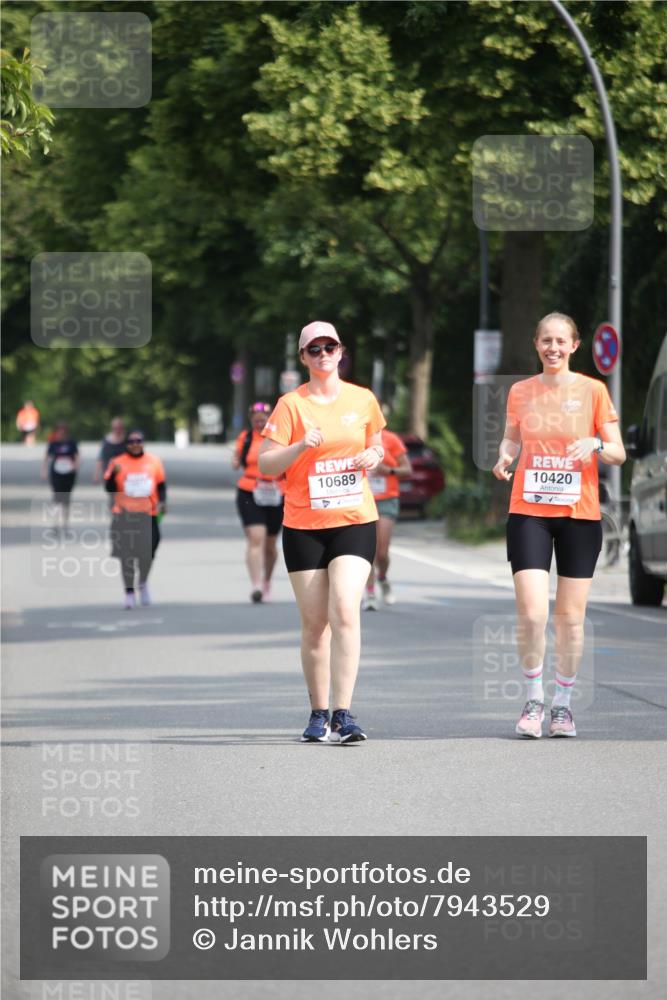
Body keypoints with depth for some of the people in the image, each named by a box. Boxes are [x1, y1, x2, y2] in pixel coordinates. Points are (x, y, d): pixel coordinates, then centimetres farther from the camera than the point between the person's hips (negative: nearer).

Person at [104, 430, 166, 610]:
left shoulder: (154, 462, 5)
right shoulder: (118, 463, 0)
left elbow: (161, 485, 12)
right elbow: (109, 489, -1)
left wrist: (162, 502, -5)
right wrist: (113, 474, -20)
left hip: (148, 514, 1)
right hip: (124, 514, -1)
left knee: (148, 553, 1)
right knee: (126, 554, -3)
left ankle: (143, 583, 31)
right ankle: (129, 592, 7)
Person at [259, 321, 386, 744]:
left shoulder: (363, 400, 6)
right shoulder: (291, 405, -1)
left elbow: (377, 445, 22)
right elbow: (265, 464, -3)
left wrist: (374, 456, -1)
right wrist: (301, 446, -19)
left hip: (355, 522, 0)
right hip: (303, 526, 0)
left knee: (345, 610, -17)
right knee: (315, 622, 3)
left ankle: (344, 714, -18)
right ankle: (319, 714, 15)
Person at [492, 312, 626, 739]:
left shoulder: (593, 390, 1)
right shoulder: (521, 392, 6)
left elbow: (618, 453, 3)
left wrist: (595, 444, -19)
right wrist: (505, 455, -1)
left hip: (580, 514, 0)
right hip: (529, 512, 1)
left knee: (571, 618, 3)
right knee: (532, 613, -11)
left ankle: (563, 705, 17)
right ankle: (533, 700, 5)